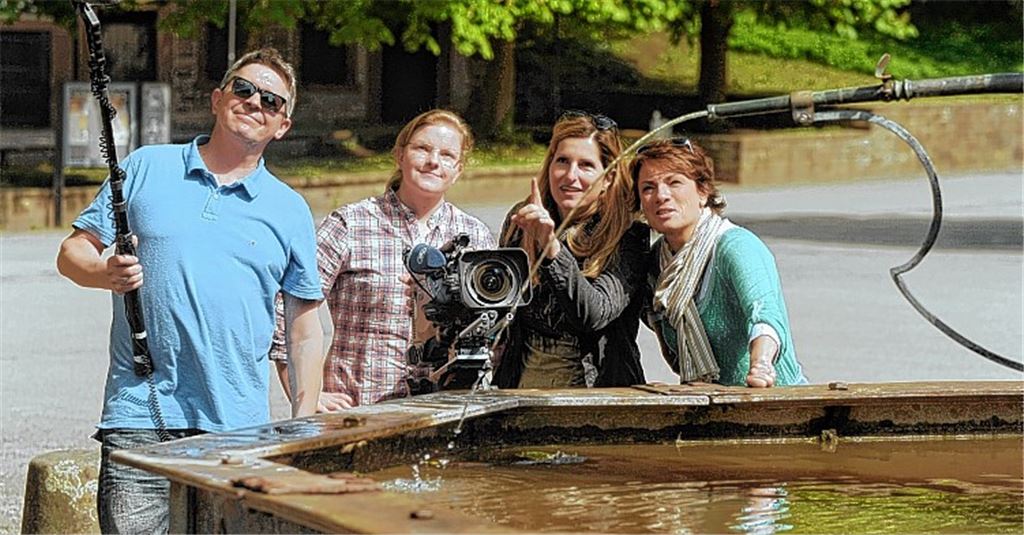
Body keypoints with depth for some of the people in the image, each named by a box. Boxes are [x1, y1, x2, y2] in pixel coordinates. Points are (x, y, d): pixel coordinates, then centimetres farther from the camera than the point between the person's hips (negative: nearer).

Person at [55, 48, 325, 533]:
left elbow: (305, 332, 13)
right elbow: (72, 252, 10)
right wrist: (105, 273, -13)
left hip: (239, 429, 1)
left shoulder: (290, 211, 12)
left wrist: (303, 428, 6)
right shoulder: (146, 169, 10)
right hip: (139, 419, -1)